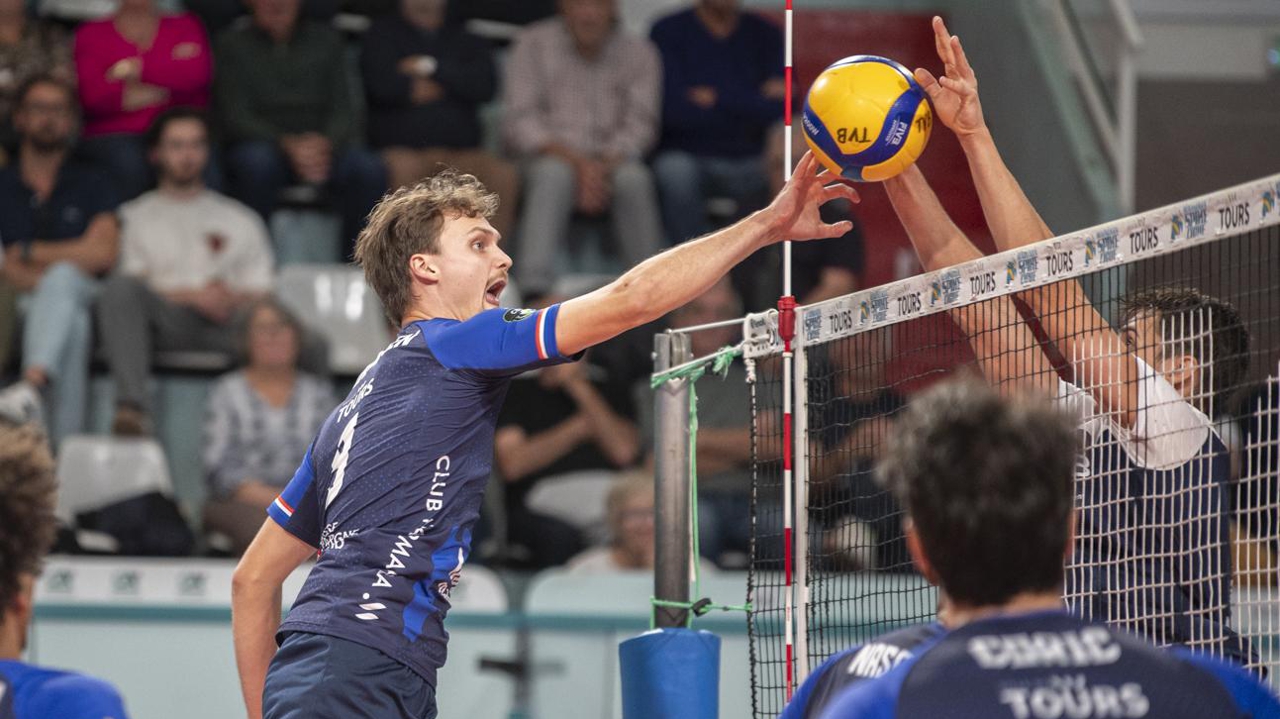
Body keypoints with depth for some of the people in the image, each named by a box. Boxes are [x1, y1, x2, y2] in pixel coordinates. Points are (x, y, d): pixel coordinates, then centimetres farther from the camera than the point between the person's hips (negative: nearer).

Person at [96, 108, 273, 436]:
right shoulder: (135, 217, 22)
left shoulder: (241, 220, 27)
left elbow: (261, 294, 16)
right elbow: (129, 287, 7)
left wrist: (233, 300, -8)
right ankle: (131, 406, -47)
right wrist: (191, 296, -7)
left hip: (226, 328, 1)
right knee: (119, 286, -35)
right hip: (166, 319, -1)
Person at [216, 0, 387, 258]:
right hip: (266, 145, -2)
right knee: (256, 162, -39)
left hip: (322, 147, 2)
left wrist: (325, 144, -17)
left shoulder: (326, 40, 15)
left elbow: (343, 109, 7)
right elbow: (235, 117, -3)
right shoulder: (233, 44, 7)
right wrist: (288, 145, -21)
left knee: (370, 169, -29)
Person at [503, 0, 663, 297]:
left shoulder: (639, 53, 7)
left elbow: (639, 125, -1)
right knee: (554, 173, -35)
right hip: (551, 158, -1)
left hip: (613, 163, 1)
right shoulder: (534, 44, 3)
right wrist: (576, 161, -19)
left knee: (634, 178, -32)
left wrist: (604, 166, -21)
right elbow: (521, 122, -5)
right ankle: (534, 289, -46)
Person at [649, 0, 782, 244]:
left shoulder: (765, 34, 9)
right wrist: (755, 103, -6)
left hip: (752, 166, 2)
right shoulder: (669, 32, 0)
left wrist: (716, 99, -10)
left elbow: (780, 110, -3)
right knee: (675, 172, -36)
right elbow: (673, 109, -12)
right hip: (688, 159, -2)